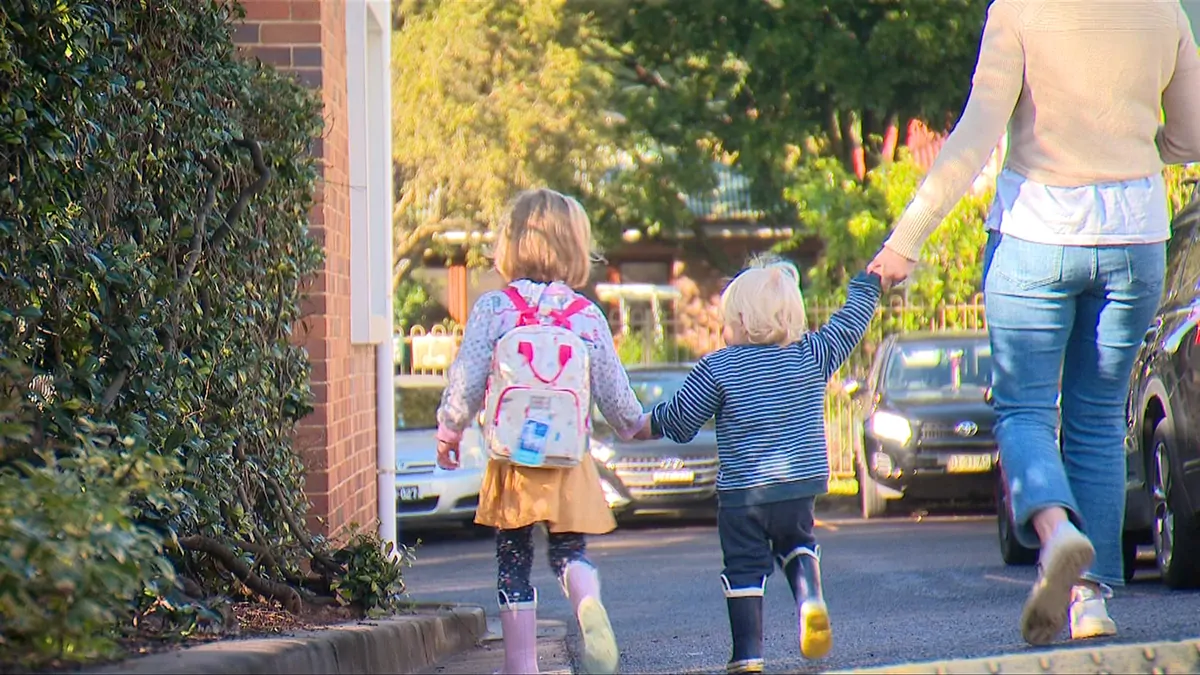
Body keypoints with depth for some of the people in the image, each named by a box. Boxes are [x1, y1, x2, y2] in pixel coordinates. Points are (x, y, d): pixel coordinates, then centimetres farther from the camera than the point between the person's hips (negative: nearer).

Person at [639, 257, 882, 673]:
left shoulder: (718, 368, -7)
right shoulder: (813, 356, 0)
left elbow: (677, 421, 0)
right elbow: (851, 322, 15)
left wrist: (642, 426, 21)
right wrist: (871, 277, 31)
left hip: (741, 494, -3)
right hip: (801, 487, 3)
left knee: (744, 568, 5)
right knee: (798, 545, 25)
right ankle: (810, 597, -4)